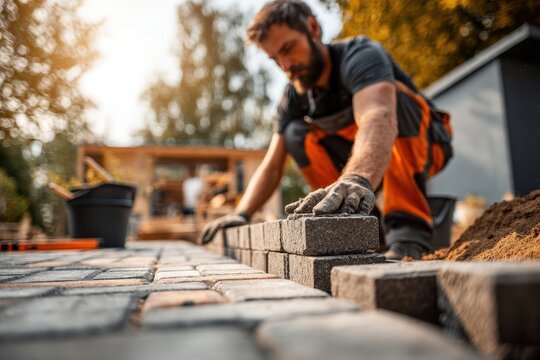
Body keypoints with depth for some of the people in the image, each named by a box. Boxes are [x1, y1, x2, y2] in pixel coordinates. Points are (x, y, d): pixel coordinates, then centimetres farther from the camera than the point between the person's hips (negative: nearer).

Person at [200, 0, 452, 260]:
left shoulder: (360, 55, -26)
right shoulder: (293, 97, -7)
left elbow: (378, 117, -48)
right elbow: (271, 167, -10)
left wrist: (358, 179, -67)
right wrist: (241, 214, -26)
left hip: (424, 144, -4)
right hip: (363, 166, 5)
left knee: (392, 93, -33)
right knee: (297, 134, -14)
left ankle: (409, 227, -33)